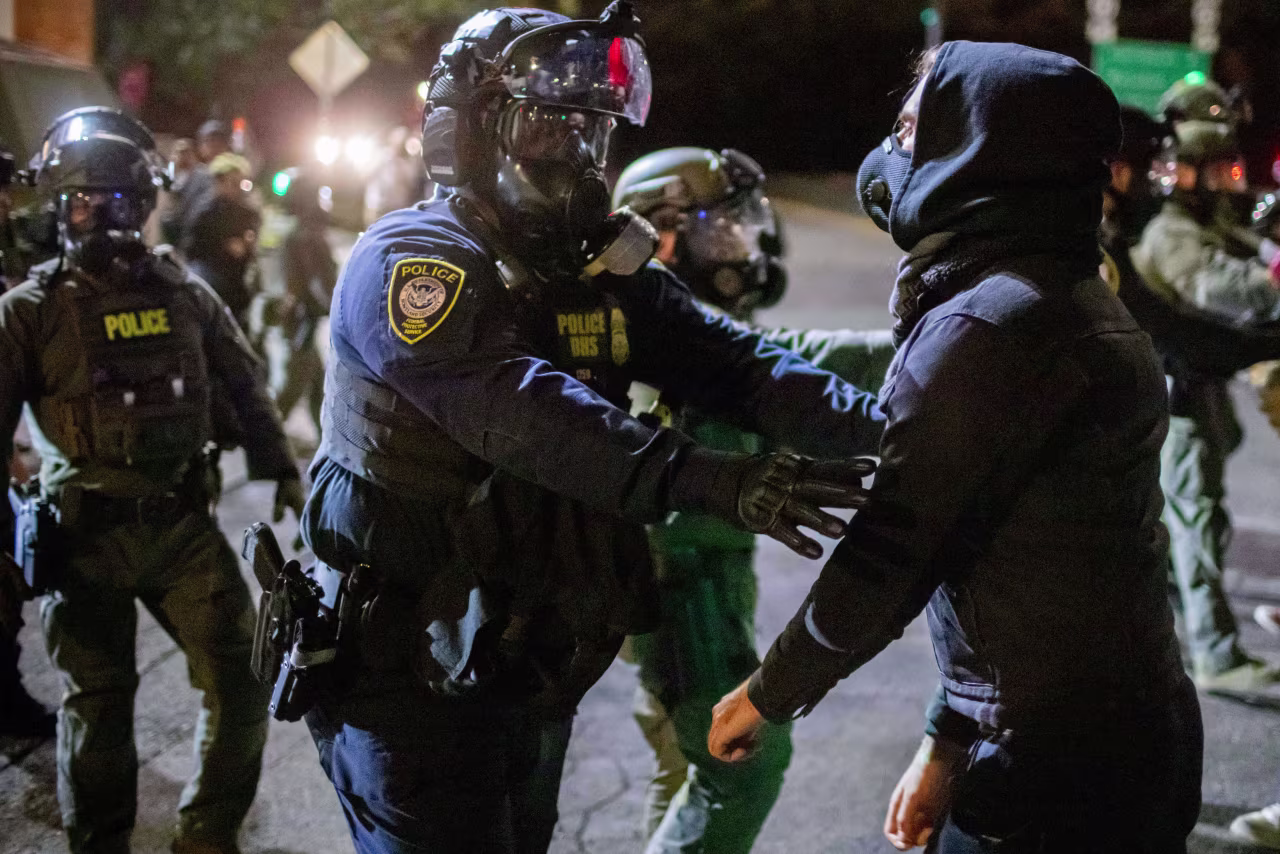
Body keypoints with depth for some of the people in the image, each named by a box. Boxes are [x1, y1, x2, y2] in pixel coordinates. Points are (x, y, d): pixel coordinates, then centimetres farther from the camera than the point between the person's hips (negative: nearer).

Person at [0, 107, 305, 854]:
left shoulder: (183, 293, 4)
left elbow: (246, 384, 14)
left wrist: (280, 469, 11)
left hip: (184, 523, 3)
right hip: (86, 538, -2)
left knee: (242, 685, 1)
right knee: (99, 709, 8)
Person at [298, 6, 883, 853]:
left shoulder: (603, 270, 6)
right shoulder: (409, 261, -17)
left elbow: (727, 359, -6)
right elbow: (520, 414, -33)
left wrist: (882, 425, -22)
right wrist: (709, 479, -43)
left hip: (533, 655, 8)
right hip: (412, 664, -7)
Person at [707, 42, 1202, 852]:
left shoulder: (982, 327, -19)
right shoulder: (1083, 305, 12)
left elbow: (889, 557, -17)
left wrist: (762, 697, -2)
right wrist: (947, 742, 16)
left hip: (1050, 784, -9)